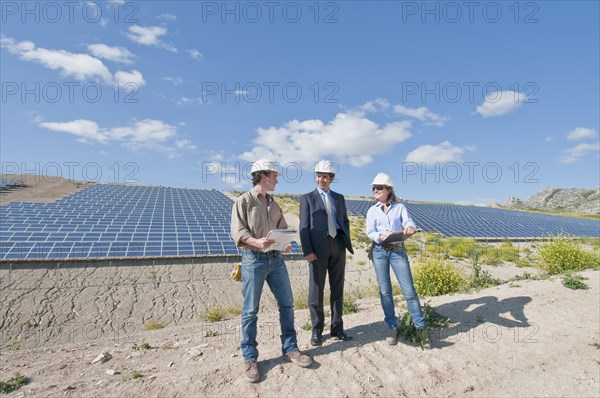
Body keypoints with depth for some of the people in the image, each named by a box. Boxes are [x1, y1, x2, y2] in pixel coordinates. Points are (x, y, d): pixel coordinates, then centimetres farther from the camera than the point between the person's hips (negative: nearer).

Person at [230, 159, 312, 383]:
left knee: (287, 304, 10)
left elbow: (283, 228, 15)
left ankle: (290, 349, 26)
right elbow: (237, 232, -11)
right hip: (253, 259, -6)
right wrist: (256, 241, -28)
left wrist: (286, 242, -6)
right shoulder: (244, 201, -3)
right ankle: (250, 359, 20)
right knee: (250, 310, 3)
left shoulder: (274, 204, 16)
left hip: (276, 258, 6)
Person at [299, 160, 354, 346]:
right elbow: (304, 226, -4)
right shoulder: (307, 198, 4)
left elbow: (345, 221, 18)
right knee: (316, 290, 5)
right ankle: (317, 330, 19)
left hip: (337, 246, 4)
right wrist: (307, 250, -13)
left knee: (337, 288, 11)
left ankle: (337, 328, 24)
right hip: (318, 247, -3)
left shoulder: (339, 198, 15)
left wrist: (346, 241, 4)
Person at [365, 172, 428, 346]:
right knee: (385, 291, 4)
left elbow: (409, 223, -9)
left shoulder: (400, 207, 6)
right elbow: (370, 232, -4)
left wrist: (410, 228, -34)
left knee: (409, 290, -2)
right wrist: (382, 236, -24)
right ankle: (392, 328, 17)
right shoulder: (372, 211, 8)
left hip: (398, 250, -1)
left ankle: (421, 327, 13)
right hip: (379, 251, 1)